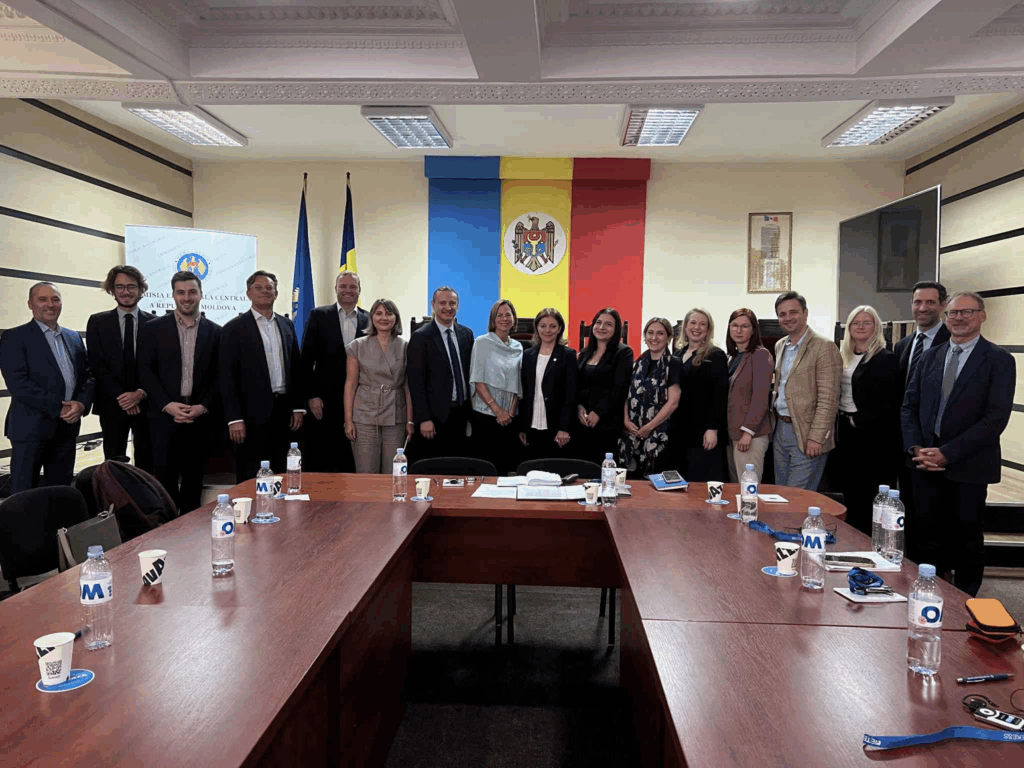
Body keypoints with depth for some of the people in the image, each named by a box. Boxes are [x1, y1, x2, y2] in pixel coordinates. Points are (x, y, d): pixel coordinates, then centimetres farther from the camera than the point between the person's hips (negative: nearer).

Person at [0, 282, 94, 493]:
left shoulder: (74, 338, 16)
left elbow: (88, 376, 11)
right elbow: (18, 383, -14)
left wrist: (82, 403, -9)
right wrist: (58, 407, -16)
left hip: (67, 427, 5)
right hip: (31, 428, -5)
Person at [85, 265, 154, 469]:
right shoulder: (97, 322, 5)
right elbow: (96, 364, -2)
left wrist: (141, 393, -12)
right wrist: (120, 396, -11)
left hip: (146, 403, 0)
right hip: (112, 404, 0)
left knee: (146, 462, 4)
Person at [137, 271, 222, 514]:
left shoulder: (215, 332, 7)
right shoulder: (153, 328, 5)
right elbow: (145, 371, 0)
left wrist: (203, 407, -8)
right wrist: (168, 405, -11)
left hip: (201, 418, 1)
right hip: (165, 416, -1)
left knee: (194, 480, 8)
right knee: (165, 478, -1)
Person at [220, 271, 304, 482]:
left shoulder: (286, 325, 12)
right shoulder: (234, 328, -3)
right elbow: (227, 376, -7)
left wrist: (298, 407, 7)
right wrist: (234, 418, -13)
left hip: (283, 410, 5)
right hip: (253, 414, -4)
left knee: (280, 475, 10)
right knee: (249, 480, 2)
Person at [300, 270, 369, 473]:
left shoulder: (369, 319, 7)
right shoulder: (319, 316, 3)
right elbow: (307, 358, 1)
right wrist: (312, 395, -6)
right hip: (324, 401, -1)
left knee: (351, 463, 7)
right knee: (319, 463, 4)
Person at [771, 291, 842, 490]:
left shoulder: (823, 347, -11)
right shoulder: (780, 346, 13)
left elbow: (828, 399, -15)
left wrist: (816, 437, -20)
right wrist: (775, 423, 13)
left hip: (806, 435, -7)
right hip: (781, 429, 7)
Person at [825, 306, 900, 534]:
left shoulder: (886, 359, -8)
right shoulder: (843, 356, 11)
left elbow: (889, 403, -14)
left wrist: (858, 421, -14)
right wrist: (840, 425, 5)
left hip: (872, 437, -6)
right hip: (845, 433, 6)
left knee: (867, 500, 0)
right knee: (850, 496, 12)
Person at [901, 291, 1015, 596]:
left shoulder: (999, 360, -4)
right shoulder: (929, 357, 10)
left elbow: (996, 417, -12)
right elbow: (909, 407, 10)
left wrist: (947, 453, -17)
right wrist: (916, 448, -6)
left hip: (968, 467, -3)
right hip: (926, 464, 3)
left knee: (967, 539, 10)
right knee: (923, 537, 6)